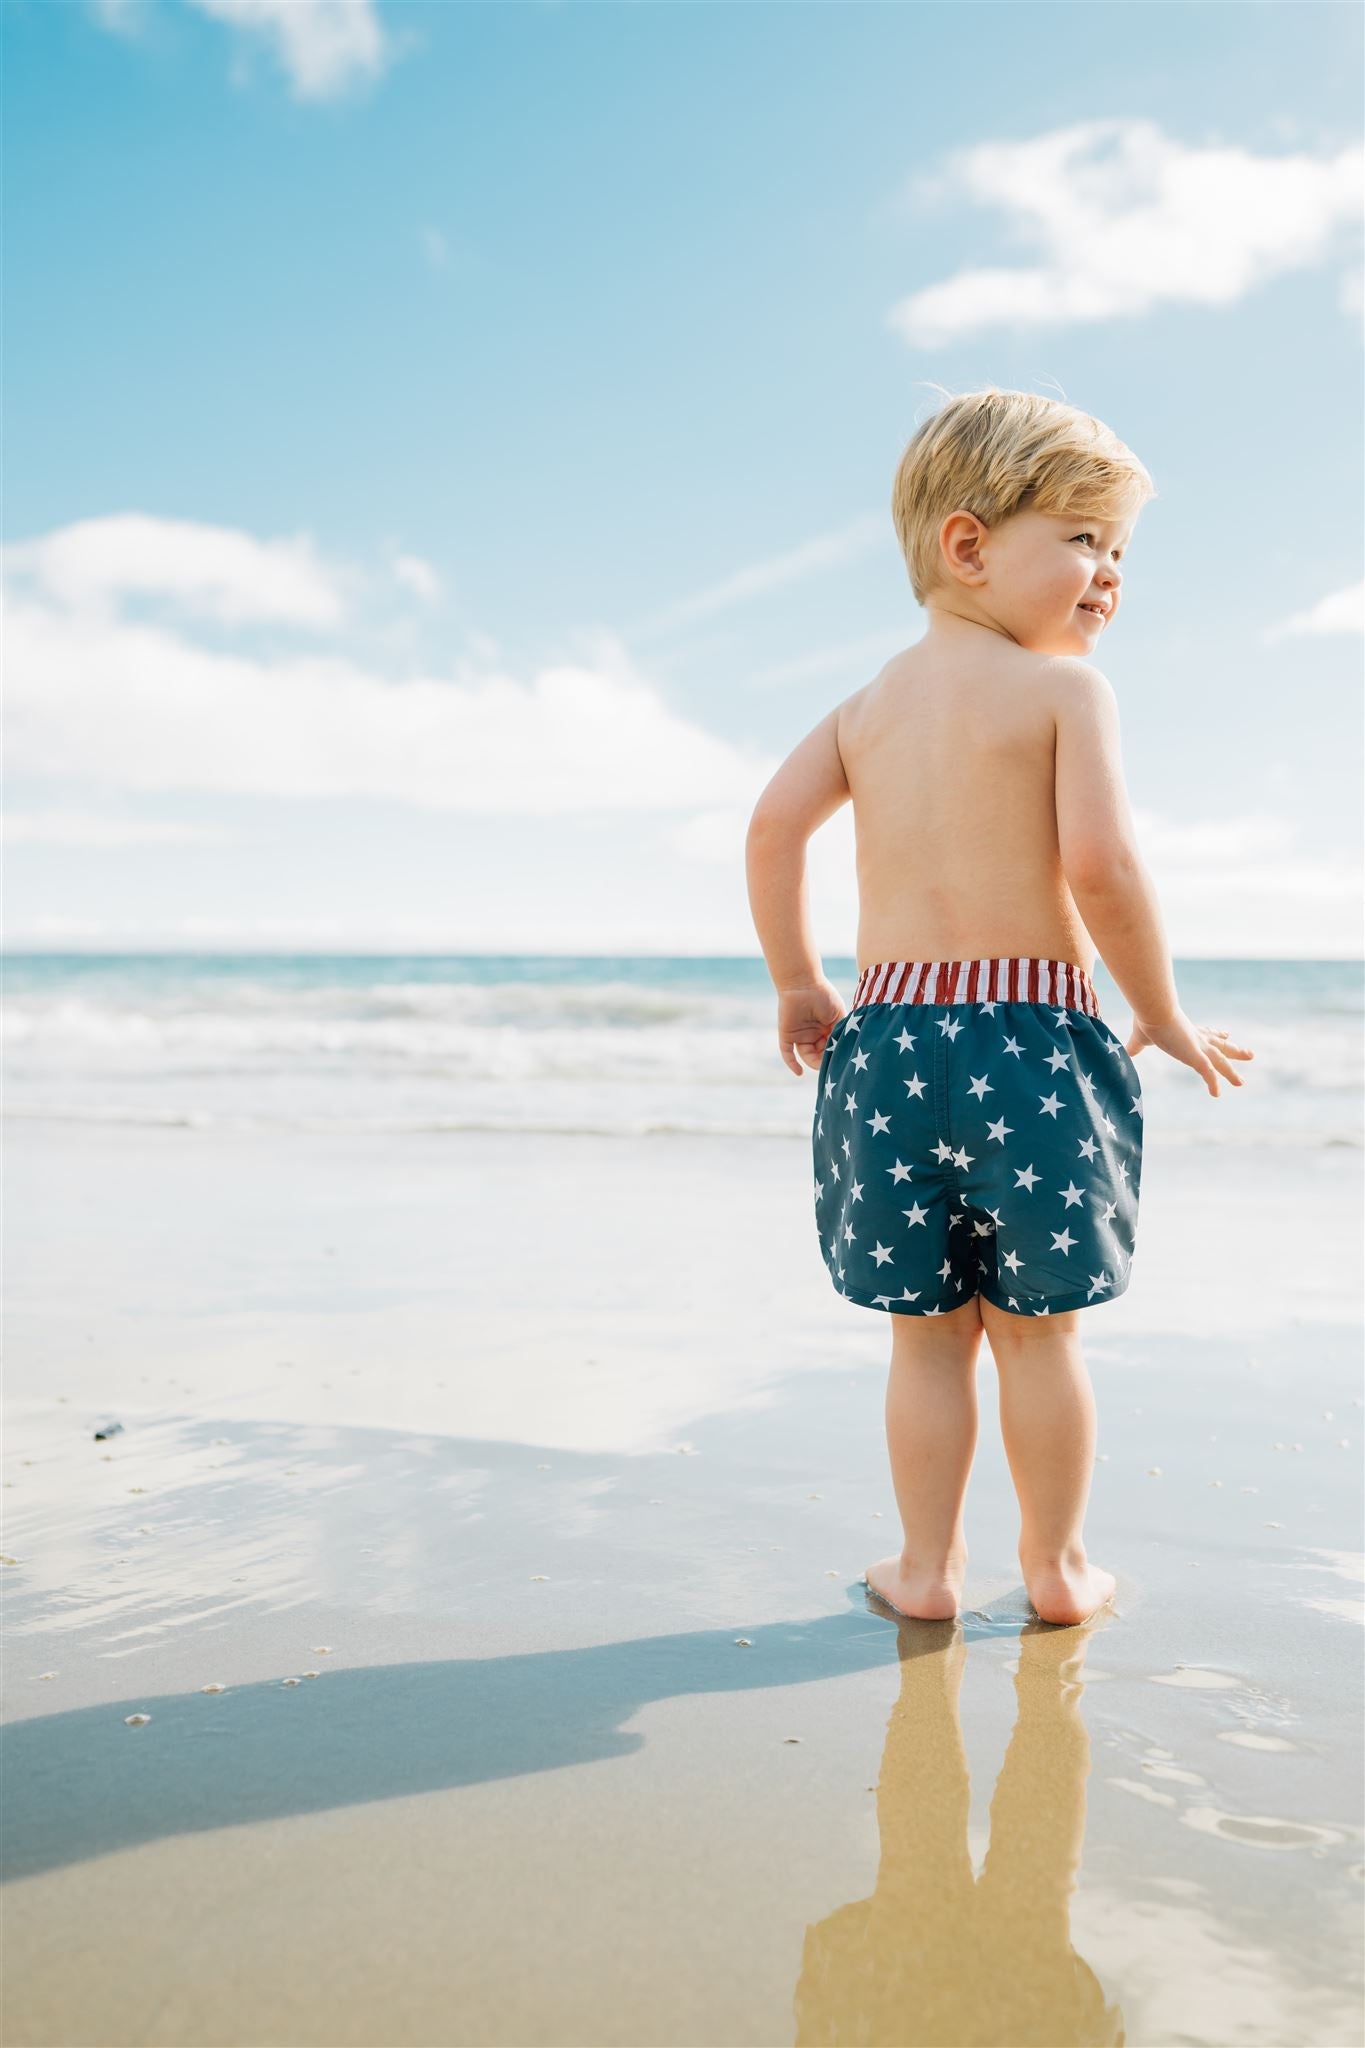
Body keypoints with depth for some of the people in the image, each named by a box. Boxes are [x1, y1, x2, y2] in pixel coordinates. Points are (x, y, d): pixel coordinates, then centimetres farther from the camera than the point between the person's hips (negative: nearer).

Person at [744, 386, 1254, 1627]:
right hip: (1033, 1033, -4)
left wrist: (798, 987, 13)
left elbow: (775, 825, 3)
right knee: (1038, 1329, 10)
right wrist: (1164, 1016, -3)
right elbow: (1100, 862, -15)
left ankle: (926, 1568, 21)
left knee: (928, 1332, 13)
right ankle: (1057, 1567, 23)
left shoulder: (872, 703, 13)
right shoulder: (1066, 689, -5)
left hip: (888, 1035, 4)